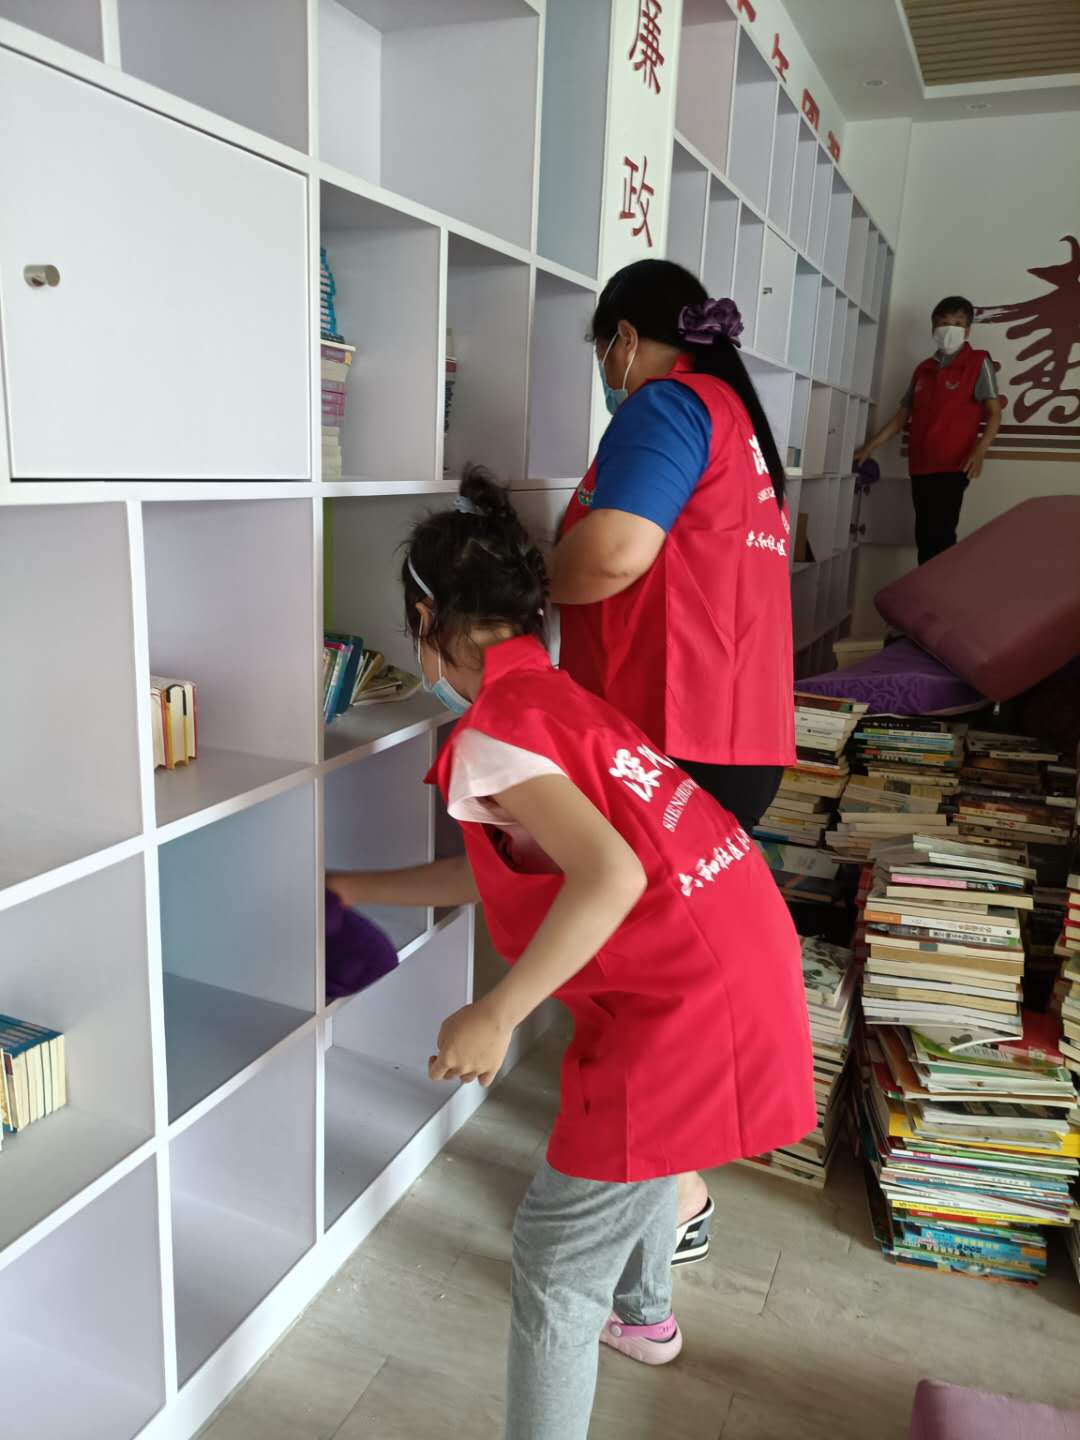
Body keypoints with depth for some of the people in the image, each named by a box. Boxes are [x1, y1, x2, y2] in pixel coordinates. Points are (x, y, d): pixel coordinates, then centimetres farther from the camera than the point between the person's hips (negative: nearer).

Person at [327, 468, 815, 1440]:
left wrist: (496, 1015, -19)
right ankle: (645, 1316, 62)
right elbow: (507, 871, 23)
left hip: (684, 1011, -10)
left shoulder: (493, 729, -14)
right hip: (747, 967, 10)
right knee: (641, 1138, 35)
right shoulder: (559, 696, 15)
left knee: (556, 1260, 4)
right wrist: (353, 887, 32)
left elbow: (610, 876, -28)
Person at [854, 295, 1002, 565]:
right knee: (924, 536, 4)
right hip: (920, 466, 6)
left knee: (940, 535, -15)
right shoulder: (923, 370, 17)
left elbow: (994, 413, -4)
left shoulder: (978, 362, 2)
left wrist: (979, 452, -21)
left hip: (952, 466, -5)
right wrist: (869, 448, 15)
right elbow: (901, 416, 21)